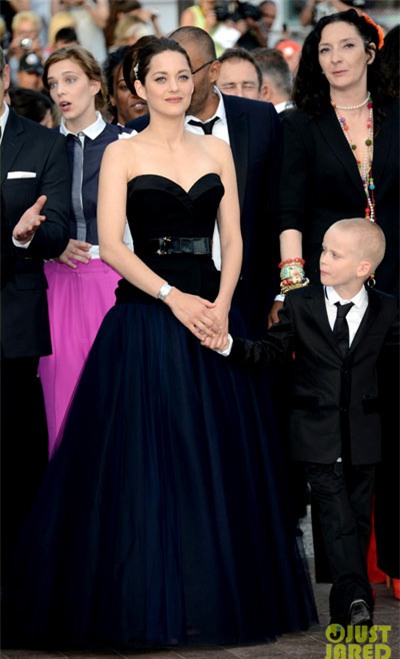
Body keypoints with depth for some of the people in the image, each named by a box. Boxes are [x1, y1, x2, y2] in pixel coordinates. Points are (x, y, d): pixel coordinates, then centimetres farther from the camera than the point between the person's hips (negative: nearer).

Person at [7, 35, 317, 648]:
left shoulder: (217, 150, 11)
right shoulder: (122, 154, 0)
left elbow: (233, 237, 7)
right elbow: (110, 243, -8)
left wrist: (221, 305, -9)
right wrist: (173, 297, -17)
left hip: (212, 313, 3)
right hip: (145, 316, -3)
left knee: (218, 457, 4)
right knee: (145, 456, -4)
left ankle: (221, 595, 14)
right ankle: (148, 601, 5)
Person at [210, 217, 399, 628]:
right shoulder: (300, 305, -1)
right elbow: (267, 352, -2)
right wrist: (228, 344, -16)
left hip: (362, 436, 2)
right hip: (318, 435, -2)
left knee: (359, 520, 8)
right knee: (337, 519, -12)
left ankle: (347, 604, 18)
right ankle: (355, 598, -21)